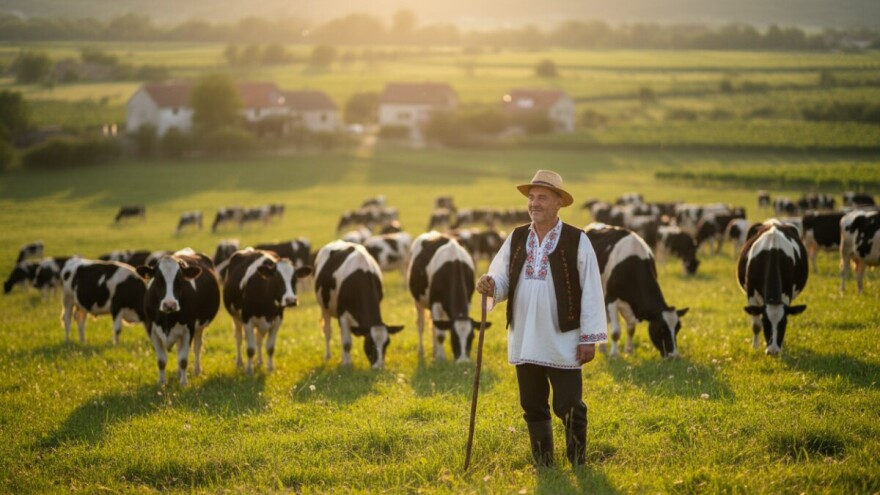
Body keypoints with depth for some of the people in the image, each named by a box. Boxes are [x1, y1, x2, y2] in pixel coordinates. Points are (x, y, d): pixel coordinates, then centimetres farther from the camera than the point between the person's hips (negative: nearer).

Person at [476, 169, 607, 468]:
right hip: (524, 342, 5)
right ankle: (543, 466, 22)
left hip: (563, 343, -4)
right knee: (533, 408, 11)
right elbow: (502, 280, 8)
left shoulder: (577, 241, -5)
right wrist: (489, 285, -17)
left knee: (569, 407, -3)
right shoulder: (516, 239, 9)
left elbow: (591, 292, -6)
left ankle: (578, 465, 13)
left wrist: (590, 338, -9)